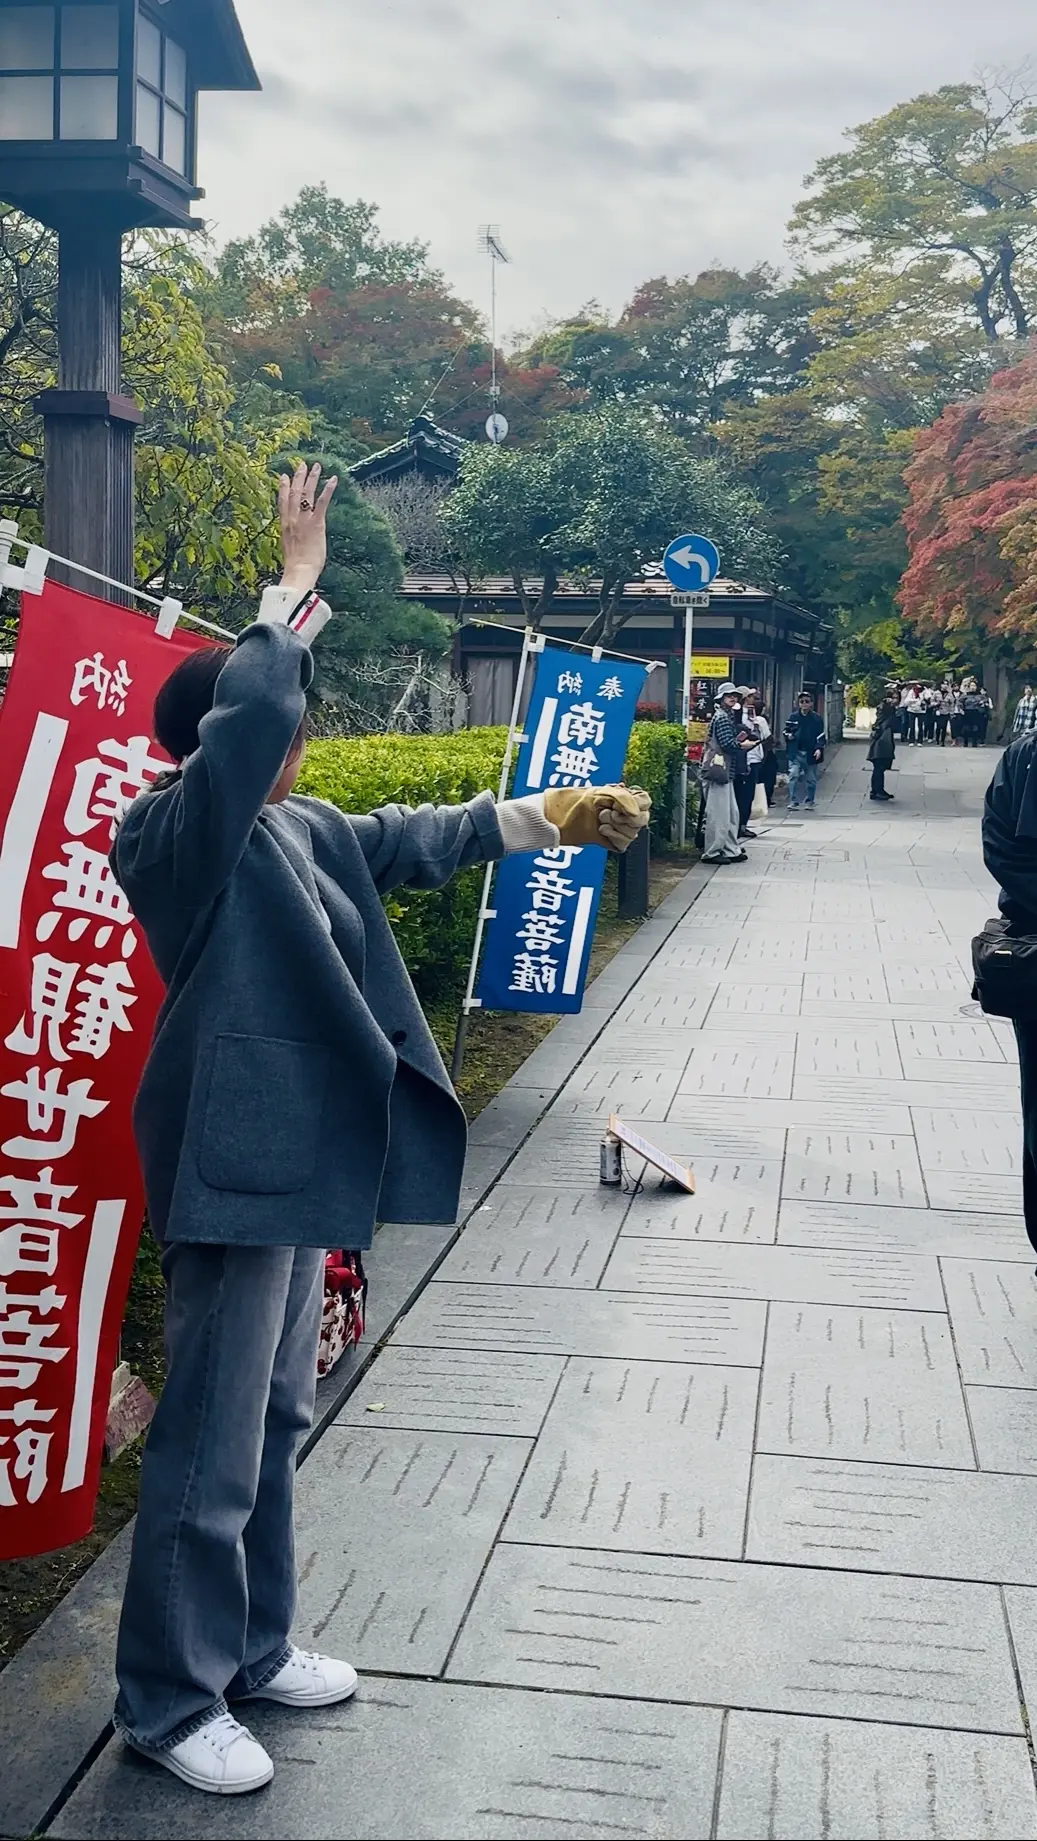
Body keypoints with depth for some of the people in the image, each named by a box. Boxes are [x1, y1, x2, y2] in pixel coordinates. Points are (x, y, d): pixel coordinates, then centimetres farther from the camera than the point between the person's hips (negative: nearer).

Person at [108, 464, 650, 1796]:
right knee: (209, 1448, 1)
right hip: (234, 1164, -10)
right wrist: (297, 581, -19)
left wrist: (539, 818, 13)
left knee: (272, 1424, 20)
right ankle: (168, 1703, 18)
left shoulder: (296, 829, 11)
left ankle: (251, 1650, 36)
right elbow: (255, 708, -29)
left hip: (299, 1159, 10)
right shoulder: (174, 834, -15)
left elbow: (410, 841, 19)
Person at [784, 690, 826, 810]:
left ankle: (810, 802, 20)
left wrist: (819, 748, -11)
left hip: (810, 753, 0)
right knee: (793, 776, -12)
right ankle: (793, 802, -10)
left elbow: (820, 735, 2)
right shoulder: (793, 717, 6)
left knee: (811, 779, 8)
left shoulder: (816, 718, 3)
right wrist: (788, 735, -5)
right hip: (795, 752, 0)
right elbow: (786, 731, 17)